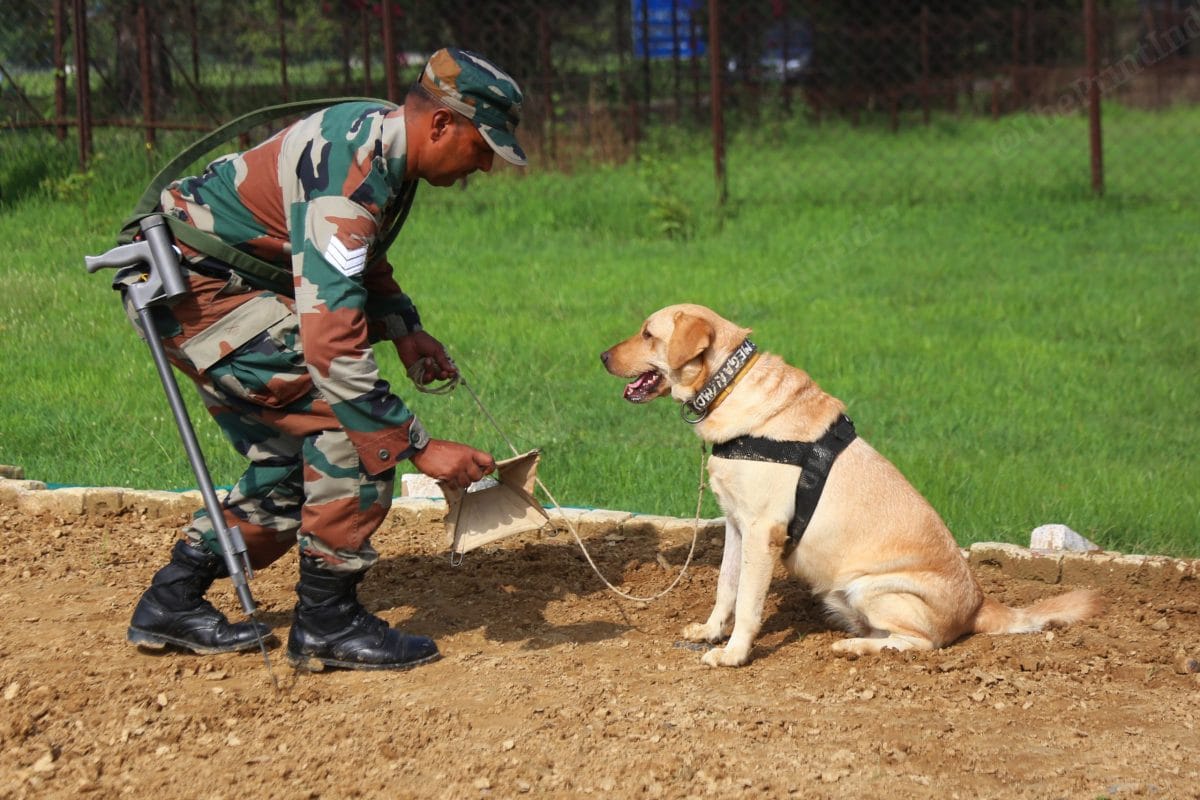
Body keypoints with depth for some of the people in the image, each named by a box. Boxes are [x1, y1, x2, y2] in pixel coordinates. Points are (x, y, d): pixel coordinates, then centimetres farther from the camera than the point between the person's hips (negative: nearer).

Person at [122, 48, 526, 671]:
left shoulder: (384, 137, 2)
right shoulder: (350, 179, -29)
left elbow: (362, 260, 22)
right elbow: (331, 349, -34)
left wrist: (404, 330, 4)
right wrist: (421, 449, -30)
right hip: (193, 285, -11)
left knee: (292, 460, 13)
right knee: (349, 418, -17)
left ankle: (171, 602, 21)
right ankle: (327, 621, -10)